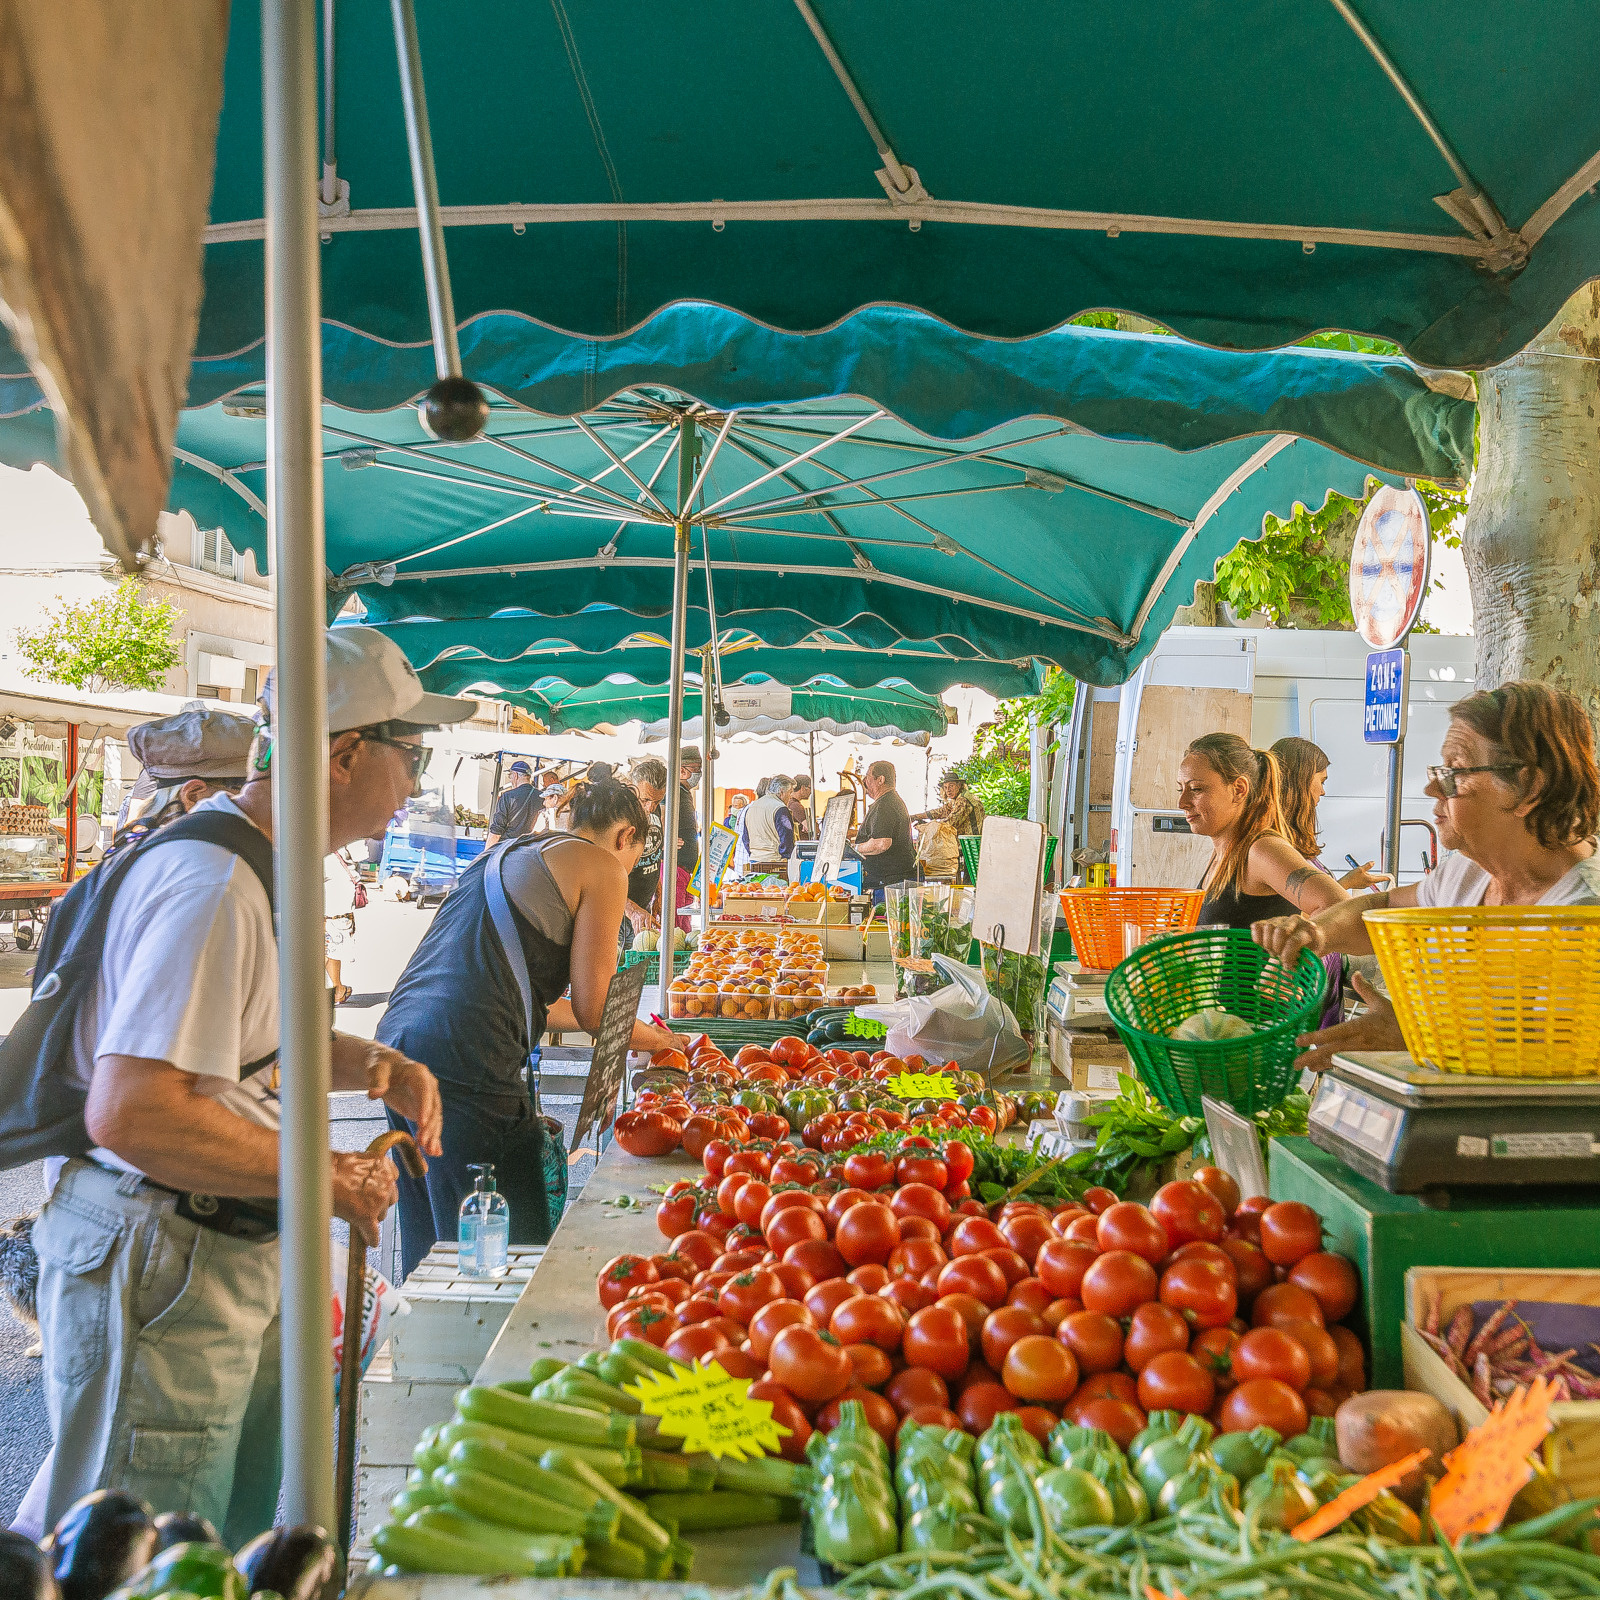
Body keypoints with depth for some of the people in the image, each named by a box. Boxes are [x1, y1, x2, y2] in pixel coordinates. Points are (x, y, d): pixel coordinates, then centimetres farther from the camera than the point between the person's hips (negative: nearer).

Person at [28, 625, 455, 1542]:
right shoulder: (214, 887, -25)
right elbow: (130, 1113, -32)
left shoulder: (265, 871, 10)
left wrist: (375, 1067, 5)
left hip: (240, 1257, 10)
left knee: (243, 1529, 23)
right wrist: (326, 1176, -22)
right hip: (159, 1269, -10)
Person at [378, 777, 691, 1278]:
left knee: (428, 1243, 22)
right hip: (465, 1064, -9)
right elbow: (593, 1011, -1)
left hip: (398, 1038, 9)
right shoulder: (602, 865, 2)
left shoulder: (505, 854, 26)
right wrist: (654, 1038, 19)